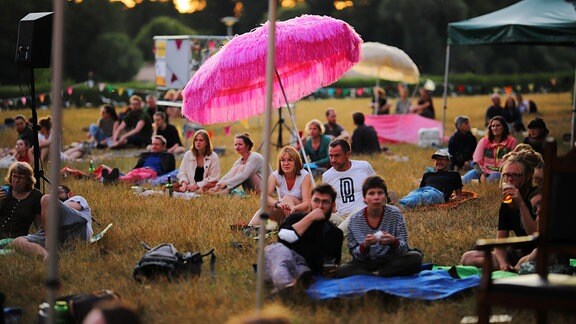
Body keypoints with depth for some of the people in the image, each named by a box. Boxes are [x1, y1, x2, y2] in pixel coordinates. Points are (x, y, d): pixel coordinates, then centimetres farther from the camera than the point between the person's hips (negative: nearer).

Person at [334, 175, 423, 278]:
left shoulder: (395, 214, -4)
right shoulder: (355, 220, -5)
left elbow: (403, 248, -4)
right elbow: (355, 254, -1)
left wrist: (393, 242, -27)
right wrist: (365, 246, -23)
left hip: (391, 261, 1)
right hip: (366, 264, -1)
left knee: (415, 258, -29)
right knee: (339, 272, -29)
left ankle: (370, 275, -19)